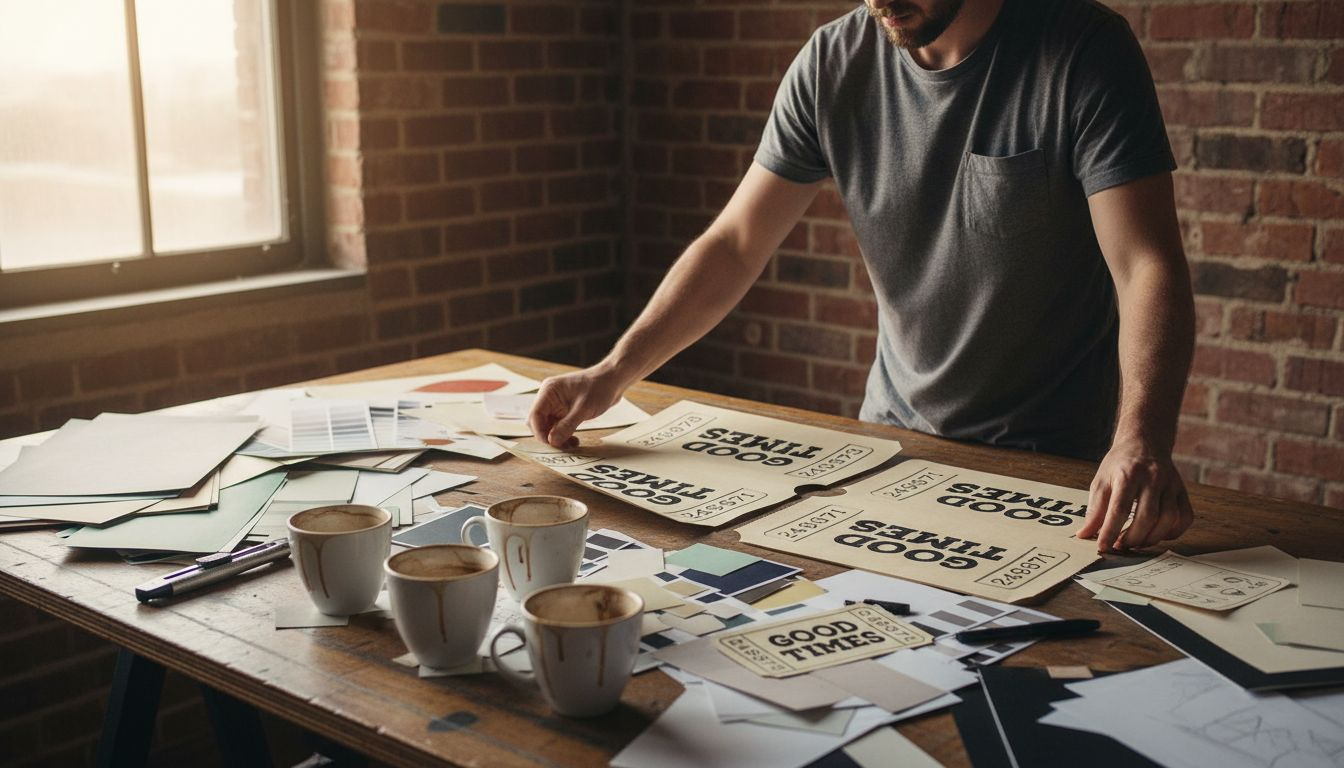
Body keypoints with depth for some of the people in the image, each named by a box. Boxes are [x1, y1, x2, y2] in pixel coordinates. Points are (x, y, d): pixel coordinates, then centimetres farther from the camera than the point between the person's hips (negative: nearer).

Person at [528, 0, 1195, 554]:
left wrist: (1141, 443, -39)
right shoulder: (833, 63, -4)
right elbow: (736, 245, -1)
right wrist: (613, 373, -11)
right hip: (893, 435, 4)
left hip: (1053, 462, -3)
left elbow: (1147, 267, -22)